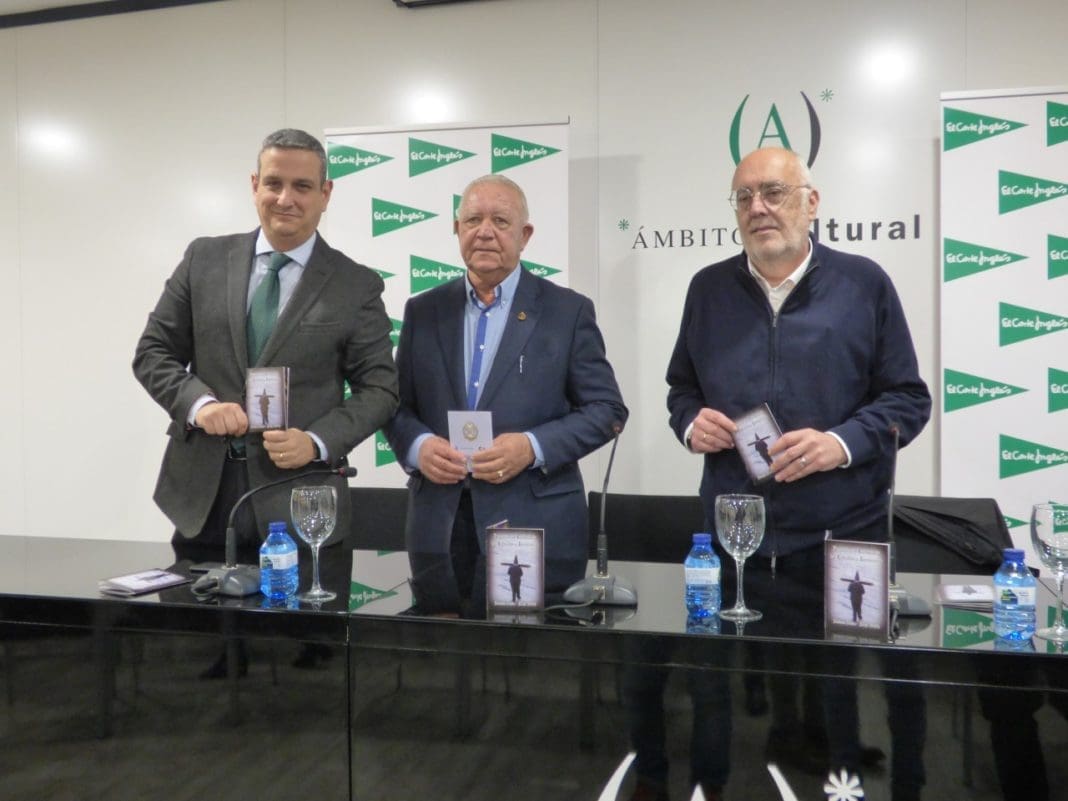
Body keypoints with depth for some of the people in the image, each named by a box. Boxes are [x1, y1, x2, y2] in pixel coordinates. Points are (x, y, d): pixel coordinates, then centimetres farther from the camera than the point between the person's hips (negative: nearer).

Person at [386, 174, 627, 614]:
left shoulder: (568, 310, 1)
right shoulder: (423, 311, 10)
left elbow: (606, 408, -1)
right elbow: (397, 403, 13)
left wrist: (534, 448, -15)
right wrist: (417, 446, -9)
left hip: (536, 527, -2)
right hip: (439, 525, 3)